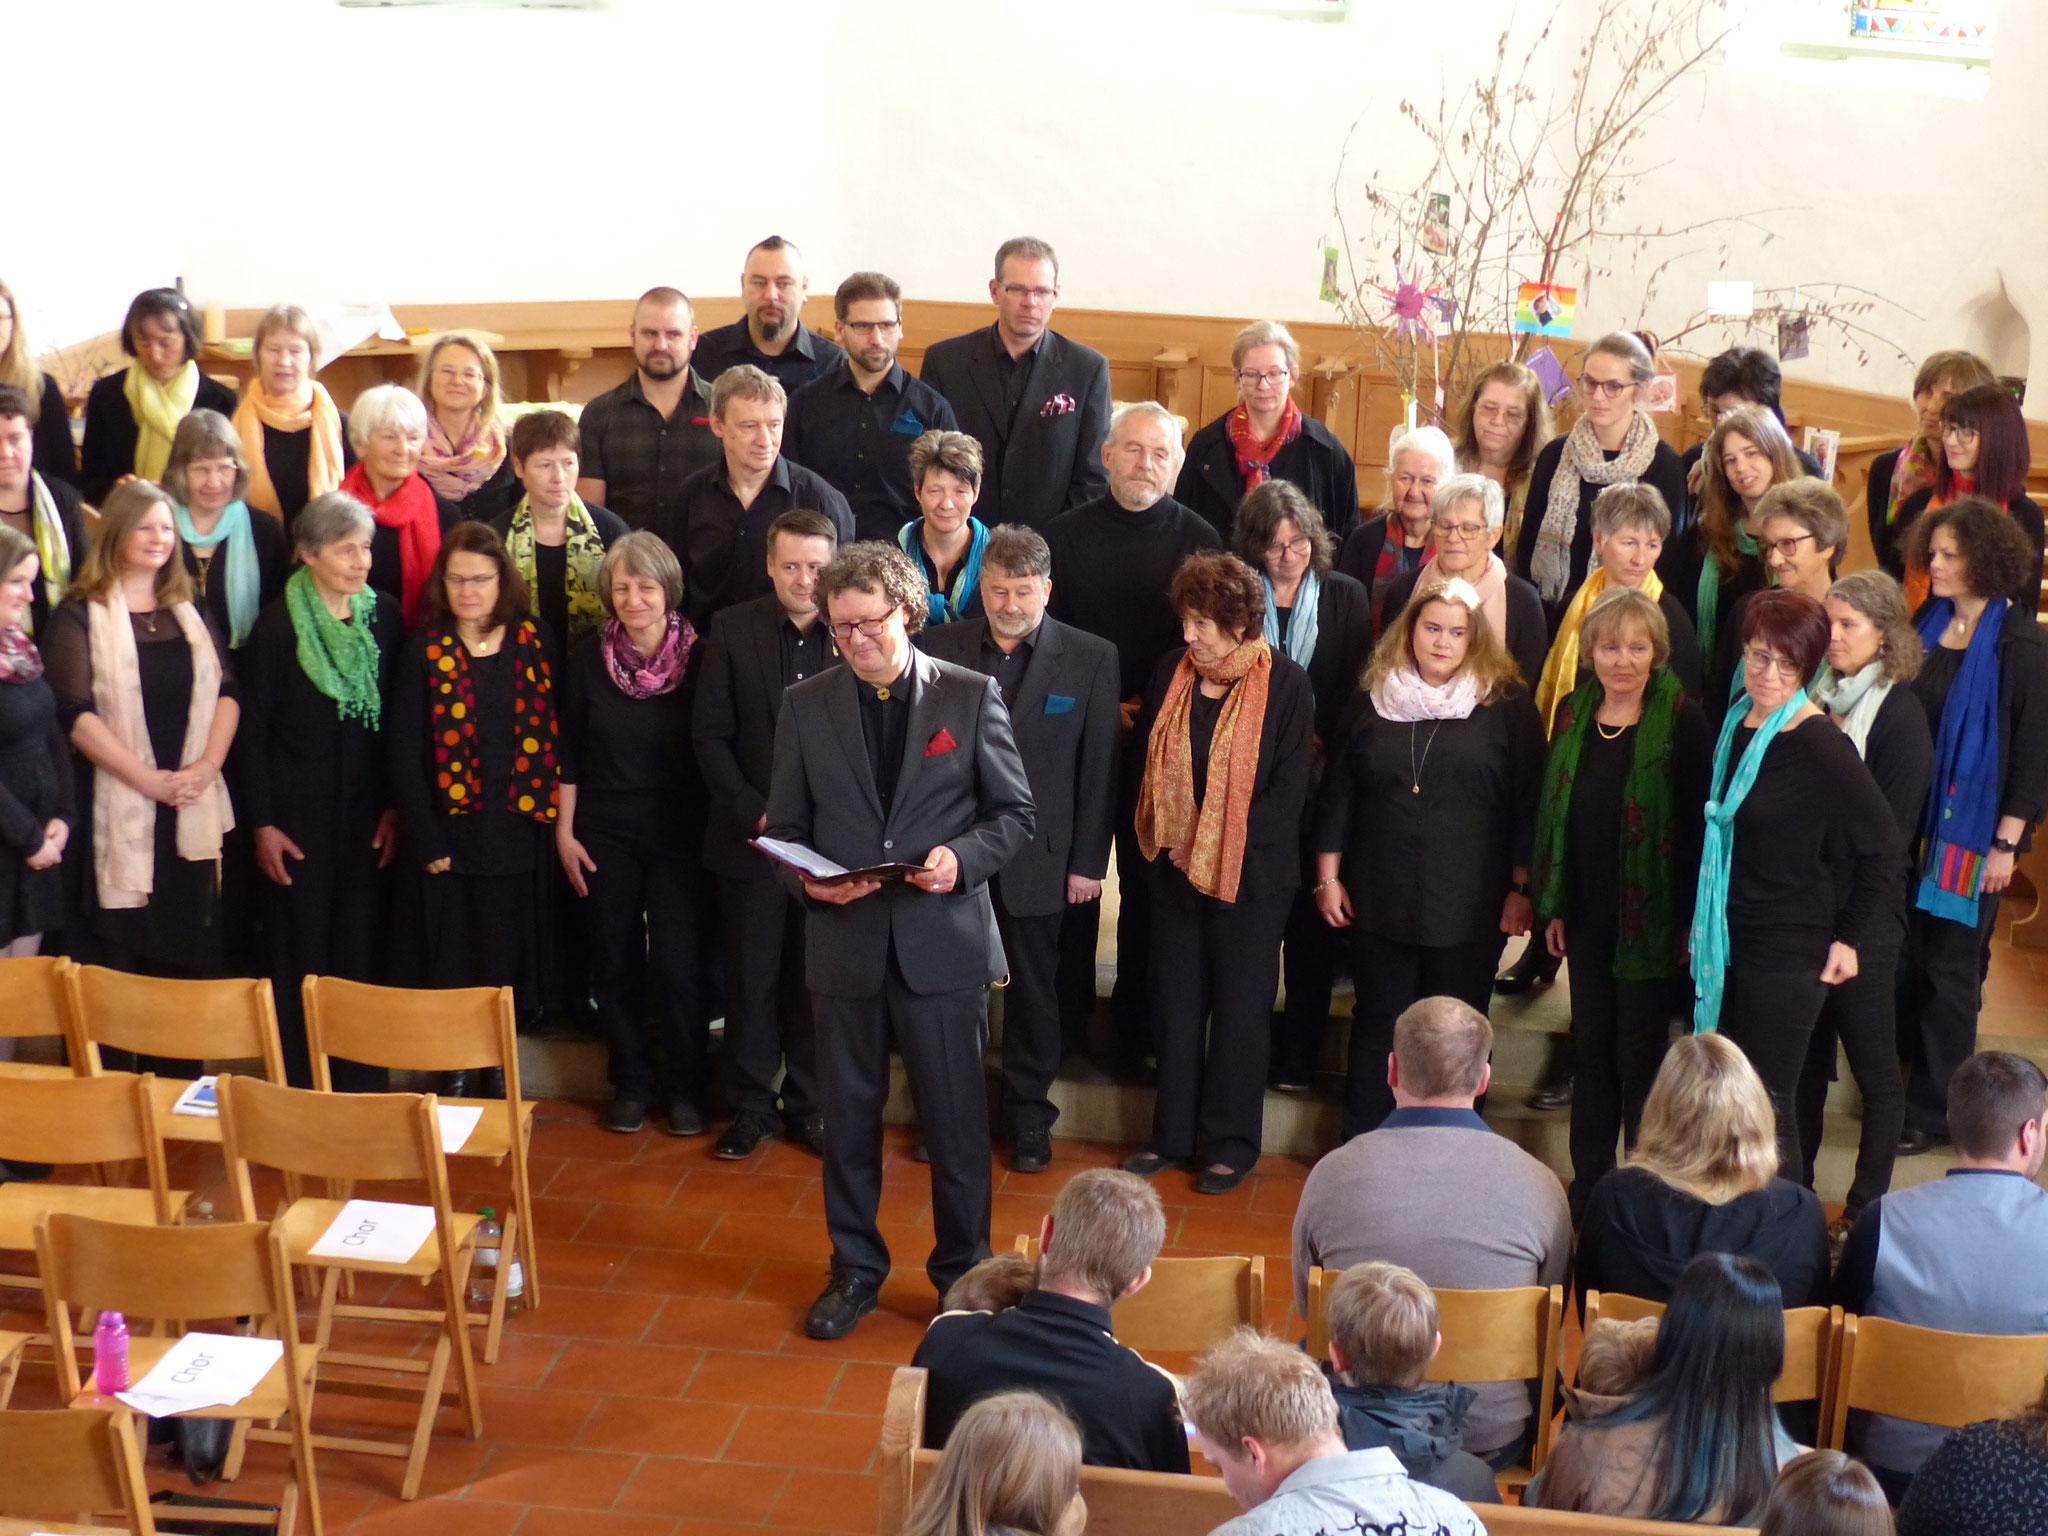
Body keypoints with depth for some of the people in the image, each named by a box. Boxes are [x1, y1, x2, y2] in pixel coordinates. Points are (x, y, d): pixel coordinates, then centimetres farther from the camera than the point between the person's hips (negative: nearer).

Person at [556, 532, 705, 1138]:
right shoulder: (589, 657, -1)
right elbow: (568, 752, 4)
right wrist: (564, 832, 1)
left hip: (676, 832, -2)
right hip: (604, 832, 2)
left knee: (675, 965, -6)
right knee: (614, 963, 7)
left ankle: (682, 1086, 12)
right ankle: (631, 1082, 22)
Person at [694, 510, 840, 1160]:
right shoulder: (732, 629, 0)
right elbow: (710, 735, -1)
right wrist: (755, 813, -9)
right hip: (750, 835, 0)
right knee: (751, 977, 7)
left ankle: (807, 1103, 24)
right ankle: (751, 1104, 21)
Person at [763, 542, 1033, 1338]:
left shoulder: (970, 696, -1)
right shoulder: (805, 705, 4)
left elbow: (1015, 813, 2)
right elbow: (784, 826, 7)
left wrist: (963, 858, -17)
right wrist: (808, 880, -13)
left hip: (943, 940, -2)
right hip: (845, 942, 2)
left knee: (956, 1117, 6)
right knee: (849, 1116, 12)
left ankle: (962, 1269, 24)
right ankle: (855, 1269, 29)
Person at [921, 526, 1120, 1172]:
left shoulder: (1090, 659, -4)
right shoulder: (939, 649, -1)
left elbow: (1098, 769, -2)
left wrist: (1088, 861, -3)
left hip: (1036, 860, -1)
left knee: (1033, 991, 10)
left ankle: (1028, 1113, 26)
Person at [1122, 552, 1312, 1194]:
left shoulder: (1286, 684, -10)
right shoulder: (1171, 671, 3)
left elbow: (1287, 787, -10)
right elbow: (1148, 756, 12)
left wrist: (1216, 849, -11)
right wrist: (1170, 837, 2)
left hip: (1250, 871, -4)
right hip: (1176, 864, 4)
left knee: (1240, 1004, 6)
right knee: (1176, 999, 10)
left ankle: (1231, 1142, 18)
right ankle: (1172, 1134, 23)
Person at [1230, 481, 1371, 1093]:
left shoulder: (1346, 597, 6)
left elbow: (1355, 690, 4)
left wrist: (1319, 741, -8)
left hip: (1319, 780, 0)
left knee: (1310, 920, 3)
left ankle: (1298, 1055, 12)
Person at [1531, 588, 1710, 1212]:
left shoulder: (1681, 720, -9)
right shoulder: (1573, 714, 6)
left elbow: (1696, 822, -10)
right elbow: (1551, 811, 10)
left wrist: (1688, 918, -12)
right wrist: (1551, 906, 7)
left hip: (1651, 919, -5)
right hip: (1587, 914, 5)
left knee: (1640, 1052, 2)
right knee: (1592, 1045, 12)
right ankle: (1588, 1180, 22)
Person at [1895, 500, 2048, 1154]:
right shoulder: (1926, 627, 8)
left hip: (1972, 830, -5)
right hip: (1912, 822, 5)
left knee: (1950, 968, 2)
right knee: (1902, 959, 8)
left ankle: (1931, 1110, 12)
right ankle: (1898, 1083, 23)